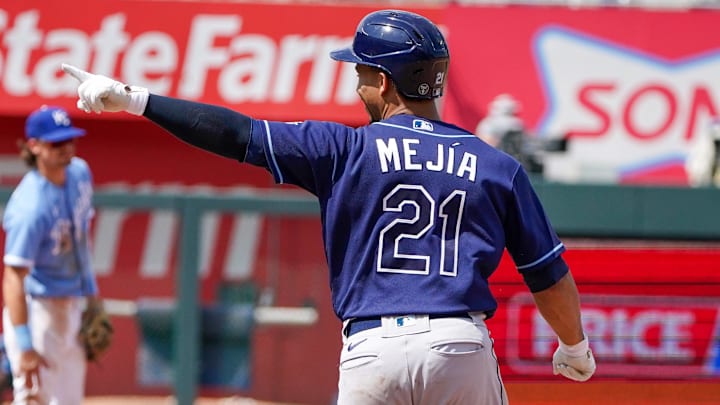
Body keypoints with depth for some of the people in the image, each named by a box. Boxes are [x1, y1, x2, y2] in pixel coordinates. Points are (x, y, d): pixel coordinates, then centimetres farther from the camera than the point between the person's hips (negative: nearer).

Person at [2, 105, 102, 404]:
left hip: (72, 305, 8)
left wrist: (89, 289, 18)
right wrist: (24, 346, -34)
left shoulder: (80, 172, -2)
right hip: (36, 306, -8)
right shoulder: (30, 207, -27)